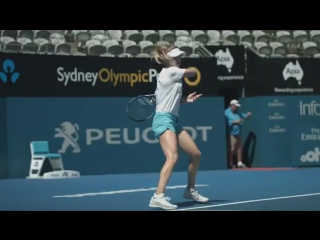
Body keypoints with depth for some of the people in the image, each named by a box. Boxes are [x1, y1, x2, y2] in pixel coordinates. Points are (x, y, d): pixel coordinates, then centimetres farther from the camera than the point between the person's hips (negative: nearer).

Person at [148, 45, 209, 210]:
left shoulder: (170, 74, 18)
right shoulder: (171, 72, -10)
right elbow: (193, 72, 6)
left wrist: (186, 100, 11)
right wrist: (184, 71, 25)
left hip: (173, 120, 10)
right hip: (164, 120, -10)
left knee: (196, 154, 13)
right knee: (172, 157, -27)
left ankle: (190, 190, 28)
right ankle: (158, 197, -33)